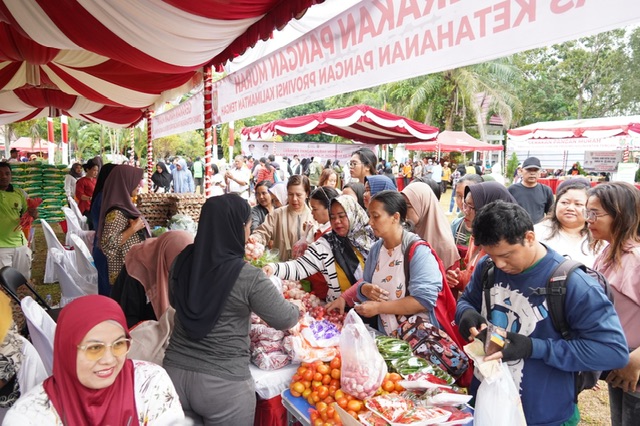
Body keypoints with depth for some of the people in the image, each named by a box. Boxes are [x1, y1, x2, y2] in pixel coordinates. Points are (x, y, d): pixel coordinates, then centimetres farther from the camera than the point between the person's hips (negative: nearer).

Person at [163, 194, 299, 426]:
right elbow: (285, 320, -8)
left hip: (175, 372, 5)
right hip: (223, 382, -4)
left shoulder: (183, 261, -5)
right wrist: (295, 307, 13)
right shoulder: (248, 277, -20)